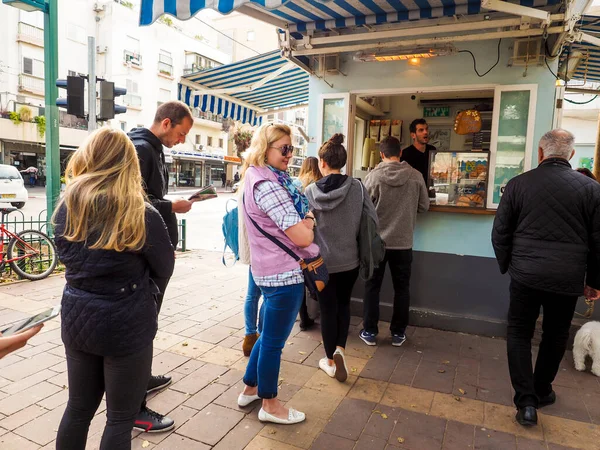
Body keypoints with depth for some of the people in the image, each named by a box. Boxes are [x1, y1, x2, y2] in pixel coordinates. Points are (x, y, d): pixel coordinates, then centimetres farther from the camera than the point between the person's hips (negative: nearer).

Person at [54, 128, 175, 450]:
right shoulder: (143, 216, -18)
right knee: (120, 418, 12)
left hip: (77, 321, 5)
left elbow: (67, 257, 14)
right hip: (126, 326, -5)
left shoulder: (66, 208, -3)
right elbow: (165, 269, -5)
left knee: (78, 408, 22)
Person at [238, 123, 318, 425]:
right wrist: (308, 222, -3)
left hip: (273, 270, 10)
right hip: (284, 273, -10)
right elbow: (302, 236, -24)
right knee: (274, 341, 6)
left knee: (269, 335, 24)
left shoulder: (259, 178, 11)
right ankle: (270, 406, 25)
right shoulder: (267, 185, -22)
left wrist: (303, 221, -2)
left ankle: (250, 389, 40)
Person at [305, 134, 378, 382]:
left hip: (321, 261, -1)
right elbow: (373, 221, -7)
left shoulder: (310, 191, -9)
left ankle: (330, 360, 24)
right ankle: (340, 350, 10)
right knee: (343, 305, 22)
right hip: (349, 260, 1)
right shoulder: (357, 187, -9)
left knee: (328, 309, 12)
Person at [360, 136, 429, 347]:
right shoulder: (416, 176, -6)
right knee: (401, 288, 15)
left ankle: (370, 331, 19)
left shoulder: (374, 176, -12)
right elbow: (424, 206, 3)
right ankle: (398, 333, 24)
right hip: (403, 242, 1)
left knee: (372, 286, 12)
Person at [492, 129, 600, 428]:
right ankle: (542, 392, 35)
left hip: (526, 276, -1)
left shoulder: (518, 184, -3)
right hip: (567, 279, 2)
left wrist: (506, 266, 15)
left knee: (519, 334, 13)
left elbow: (500, 233, 0)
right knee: (555, 336, 20)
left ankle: (526, 401, 7)